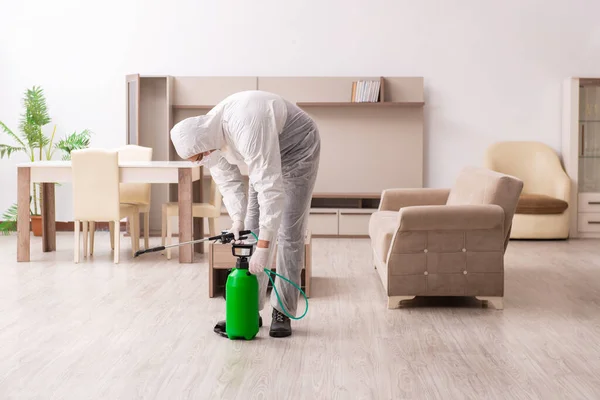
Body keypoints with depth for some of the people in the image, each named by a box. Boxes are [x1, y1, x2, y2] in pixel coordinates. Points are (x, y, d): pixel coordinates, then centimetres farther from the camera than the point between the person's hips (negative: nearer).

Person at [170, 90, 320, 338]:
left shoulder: (245, 128, -41)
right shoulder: (207, 136, -16)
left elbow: (270, 188, -42)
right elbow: (228, 182, -2)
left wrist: (263, 246, -42)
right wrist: (237, 220, -16)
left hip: (297, 147, -7)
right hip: (267, 154, 7)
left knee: (288, 232, -10)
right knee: (252, 229, 0)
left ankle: (283, 312, -2)